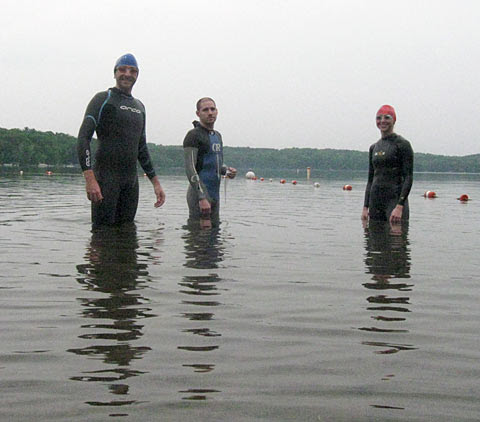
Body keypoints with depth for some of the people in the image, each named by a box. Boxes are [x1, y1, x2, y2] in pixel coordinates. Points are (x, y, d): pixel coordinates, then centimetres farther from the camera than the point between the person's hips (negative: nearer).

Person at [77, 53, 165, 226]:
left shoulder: (139, 106, 20)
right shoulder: (103, 99, 0)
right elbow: (83, 138, -10)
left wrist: (155, 182, 20)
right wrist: (90, 179, -23)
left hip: (131, 180, 6)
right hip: (105, 176, -6)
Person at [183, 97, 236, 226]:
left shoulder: (217, 135, 17)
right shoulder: (193, 135, -10)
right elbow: (190, 169, -18)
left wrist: (227, 170, 3)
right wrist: (202, 197, -26)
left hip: (215, 194, 9)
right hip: (199, 192, -9)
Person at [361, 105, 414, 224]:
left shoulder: (402, 144, -4)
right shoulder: (374, 147, 15)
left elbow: (408, 178, -10)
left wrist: (399, 207, -19)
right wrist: (365, 207, 10)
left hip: (395, 199, -6)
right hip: (375, 200, 6)